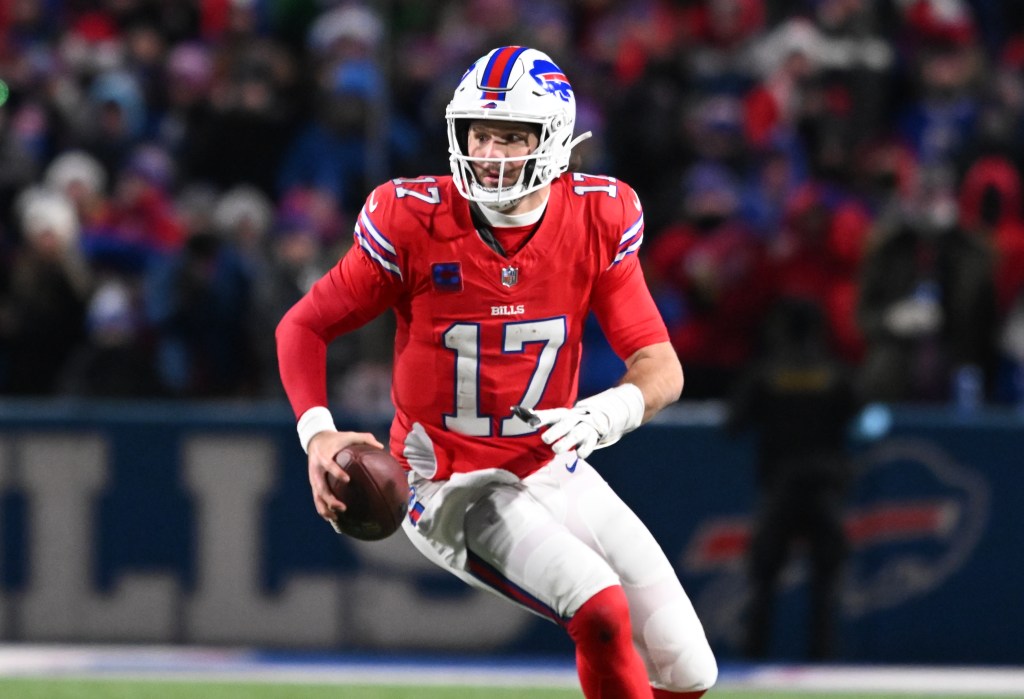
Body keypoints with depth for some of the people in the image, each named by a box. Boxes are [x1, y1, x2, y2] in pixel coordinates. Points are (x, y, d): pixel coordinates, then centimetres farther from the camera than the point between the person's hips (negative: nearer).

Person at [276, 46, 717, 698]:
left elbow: (661, 367, -7)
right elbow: (304, 326, -5)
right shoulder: (414, 222, -16)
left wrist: (605, 414, -30)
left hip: (553, 470, 5)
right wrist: (317, 431, -23)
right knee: (601, 613, -29)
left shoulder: (597, 221, -8)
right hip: (449, 486, -5)